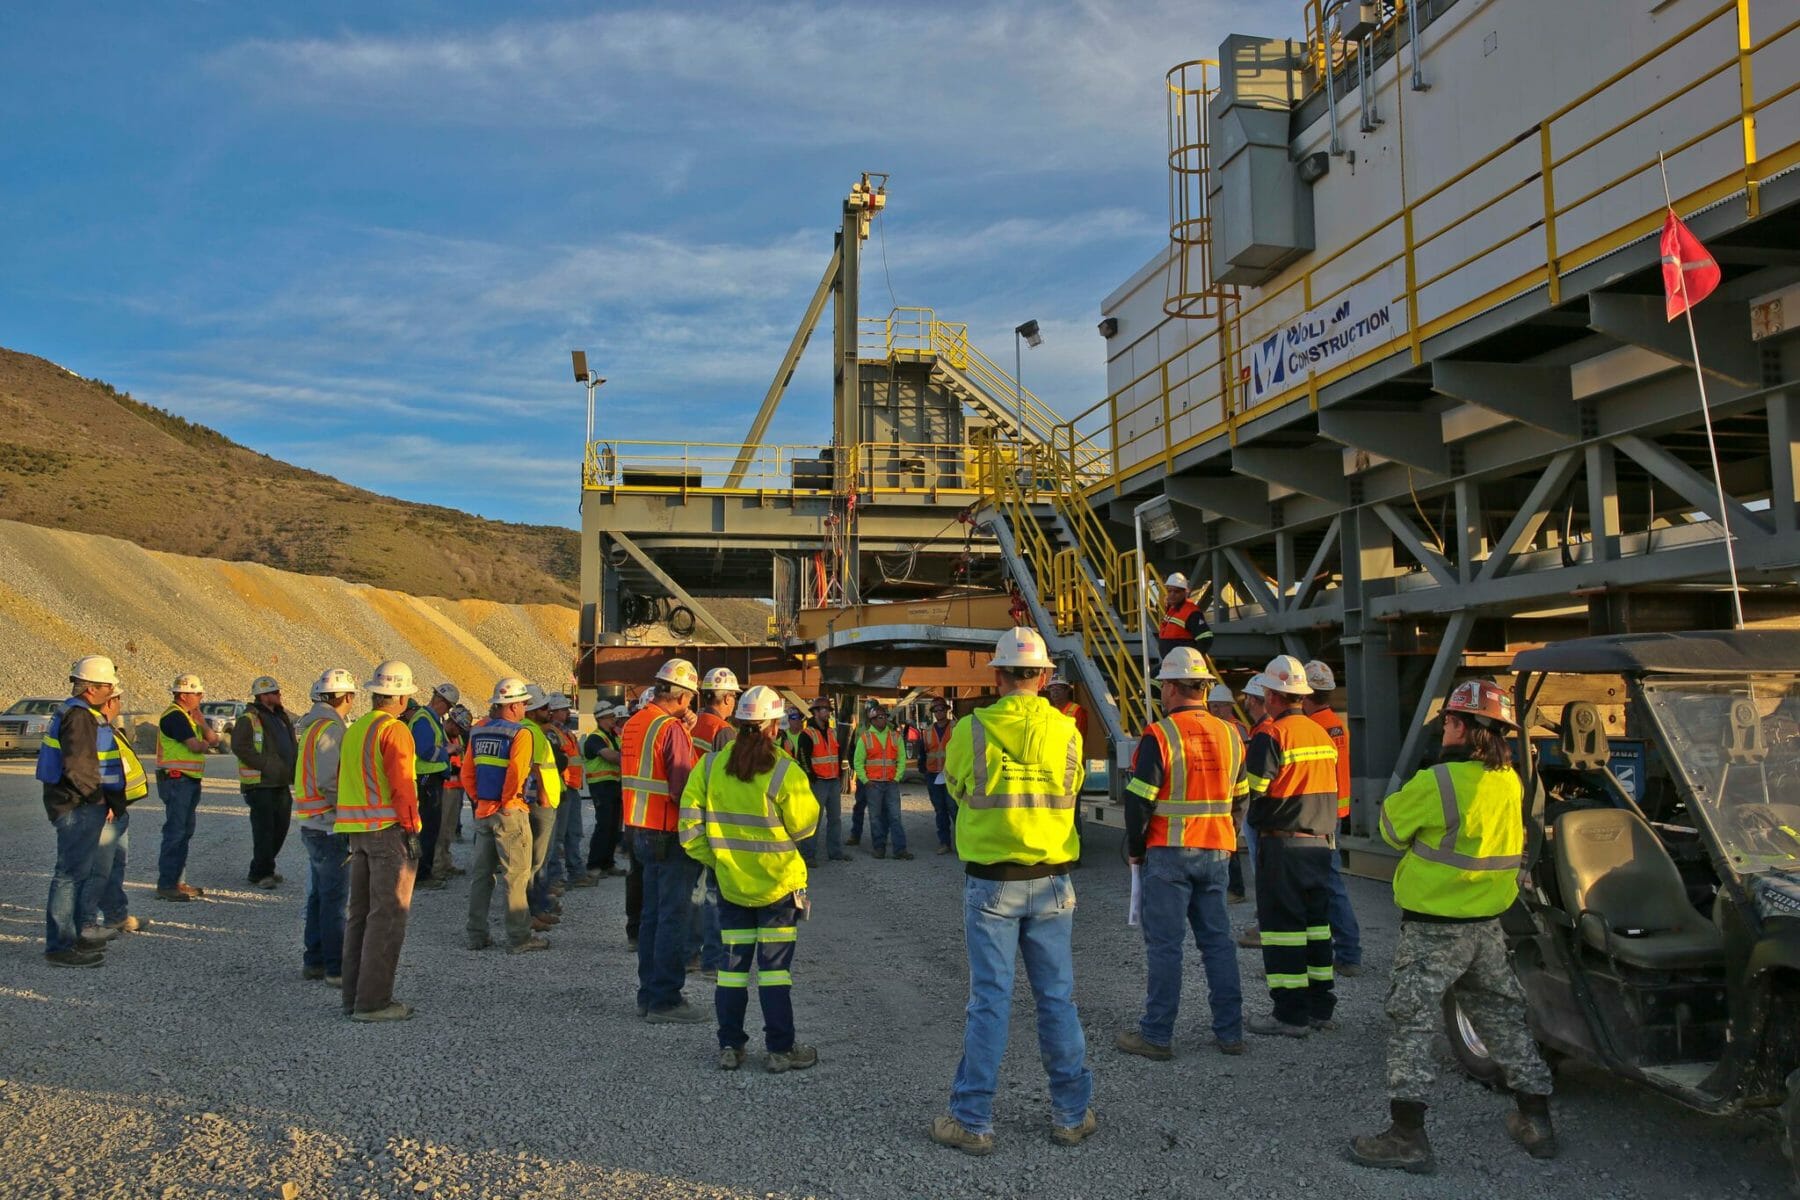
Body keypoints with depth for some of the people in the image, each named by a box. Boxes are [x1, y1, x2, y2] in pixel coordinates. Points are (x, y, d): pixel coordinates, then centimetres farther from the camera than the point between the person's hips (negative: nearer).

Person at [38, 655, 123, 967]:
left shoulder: (80, 714, 16)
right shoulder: (79, 717, -18)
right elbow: (78, 768, -25)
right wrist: (101, 798, -17)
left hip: (80, 806, 11)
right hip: (79, 807, -11)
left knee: (77, 871, 19)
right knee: (71, 873, -7)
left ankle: (70, 936, 29)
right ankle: (60, 947, -2)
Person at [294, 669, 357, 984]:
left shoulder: (315, 725, 14)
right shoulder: (331, 728, -17)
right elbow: (329, 783, -23)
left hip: (314, 825, 10)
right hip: (330, 827, -10)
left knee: (319, 896, 17)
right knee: (334, 900, -3)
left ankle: (313, 961, 26)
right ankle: (336, 969, 3)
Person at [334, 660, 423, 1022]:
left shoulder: (353, 730, 14)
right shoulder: (394, 730, -12)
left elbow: (343, 781, 18)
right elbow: (401, 784, -18)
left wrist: (353, 830, 22)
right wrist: (411, 829, -14)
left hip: (358, 830, 9)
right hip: (389, 829, -9)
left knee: (360, 912, 14)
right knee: (387, 916, -4)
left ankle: (354, 996, 20)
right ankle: (373, 1001, -3)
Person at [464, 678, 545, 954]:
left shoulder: (478, 731, 9)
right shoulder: (520, 733, -12)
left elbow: (467, 771, 8)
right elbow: (516, 772, -23)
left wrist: (478, 799, 12)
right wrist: (507, 800, -10)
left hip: (483, 812, 7)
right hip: (510, 813, -7)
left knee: (481, 874, 14)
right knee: (515, 876, -1)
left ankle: (477, 935, 20)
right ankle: (519, 938, 1)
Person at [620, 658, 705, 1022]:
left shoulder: (633, 723, 10)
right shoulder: (671, 728, -17)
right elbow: (683, 787, -22)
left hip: (641, 829, 9)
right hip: (670, 834, -9)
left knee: (653, 913, 16)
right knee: (673, 916, -1)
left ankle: (648, 993, 23)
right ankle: (665, 999, 4)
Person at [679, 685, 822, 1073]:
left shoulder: (710, 765, -4)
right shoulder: (785, 772, -16)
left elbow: (690, 824, -3)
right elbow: (804, 826, -7)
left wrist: (711, 858, 8)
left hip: (730, 881, 3)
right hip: (777, 881, -3)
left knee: (733, 962, 12)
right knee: (775, 965, 4)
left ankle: (729, 1047, 17)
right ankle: (781, 1050, 10)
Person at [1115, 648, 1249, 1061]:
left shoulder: (1160, 736, -12)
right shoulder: (1229, 735, 8)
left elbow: (1138, 799, -12)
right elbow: (1240, 798, 15)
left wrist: (1135, 850, 1)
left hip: (1169, 855, -6)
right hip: (1217, 853, 6)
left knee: (1164, 944, -1)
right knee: (1217, 940, 12)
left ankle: (1156, 1035, 4)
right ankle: (1230, 1032, 16)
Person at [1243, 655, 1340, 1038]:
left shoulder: (1270, 735, -14)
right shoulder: (1322, 734, 9)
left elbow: (1254, 791, -14)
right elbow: (1328, 789, 16)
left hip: (1283, 845, -7)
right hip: (1321, 841, 7)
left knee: (1282, 925, -2)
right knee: (1316, 921, 14)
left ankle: (1291, 1014, 1)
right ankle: (1320, 1006, 20)